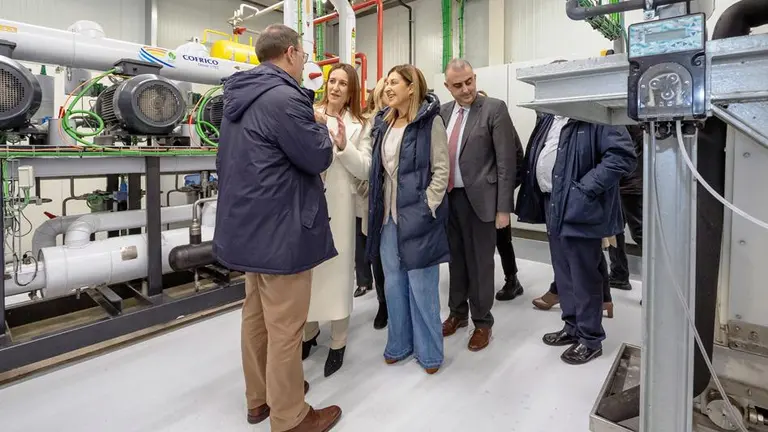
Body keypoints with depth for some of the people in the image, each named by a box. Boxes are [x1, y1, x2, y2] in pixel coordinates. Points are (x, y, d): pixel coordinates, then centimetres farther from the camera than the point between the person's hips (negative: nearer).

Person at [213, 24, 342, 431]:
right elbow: (318, 158, -14)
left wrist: (312, 130, 14)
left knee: (257, 315, 20)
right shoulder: (285, 98, -19)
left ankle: (259, 398, 37)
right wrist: (320, 126, 4)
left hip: (249, 224, 10)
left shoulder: (242, 96, 11)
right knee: (284, 328, 3)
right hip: (280, 230, -10)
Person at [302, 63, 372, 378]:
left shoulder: (359, 126, 7)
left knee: (337, 269, 3)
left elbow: (364, 170, 0)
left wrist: (343, 145, -13)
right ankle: (310, 331, 32)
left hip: (339, 203, 0)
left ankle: (338, 342, 19)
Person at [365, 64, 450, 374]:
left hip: (417, 215, -6)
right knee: (393, 283, 14)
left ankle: (429, 350, 23)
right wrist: (375, 208, 8)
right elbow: (378, 169, 14)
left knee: (421, 285, 4)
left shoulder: (430, 121, -5)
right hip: (388, 215, 6)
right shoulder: (384, 122, 13)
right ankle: (399, 343, 32)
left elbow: (441, 169, -9)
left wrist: (427, 208, -15)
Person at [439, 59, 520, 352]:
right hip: (448, 198, 5)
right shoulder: (443, 112, 9)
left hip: (478, 199, -5)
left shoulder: (494, 109, -7)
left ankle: (482, 322, 25)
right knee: (456, 259, 17)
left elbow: (506, 162, -11)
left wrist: (504, 207, -14)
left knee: (480, 263, 7)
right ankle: (458, 313, 35)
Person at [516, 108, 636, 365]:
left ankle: (590, 339, 20)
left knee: (584, 275, 3)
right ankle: (573, 326, 34)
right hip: (552, 204, 8)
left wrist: (585, 189, -22)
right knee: (563, 272, 17)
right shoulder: (549, 116, 13)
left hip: (578, 207, -8)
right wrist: (535, 195, 10)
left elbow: (623, 155, -21)